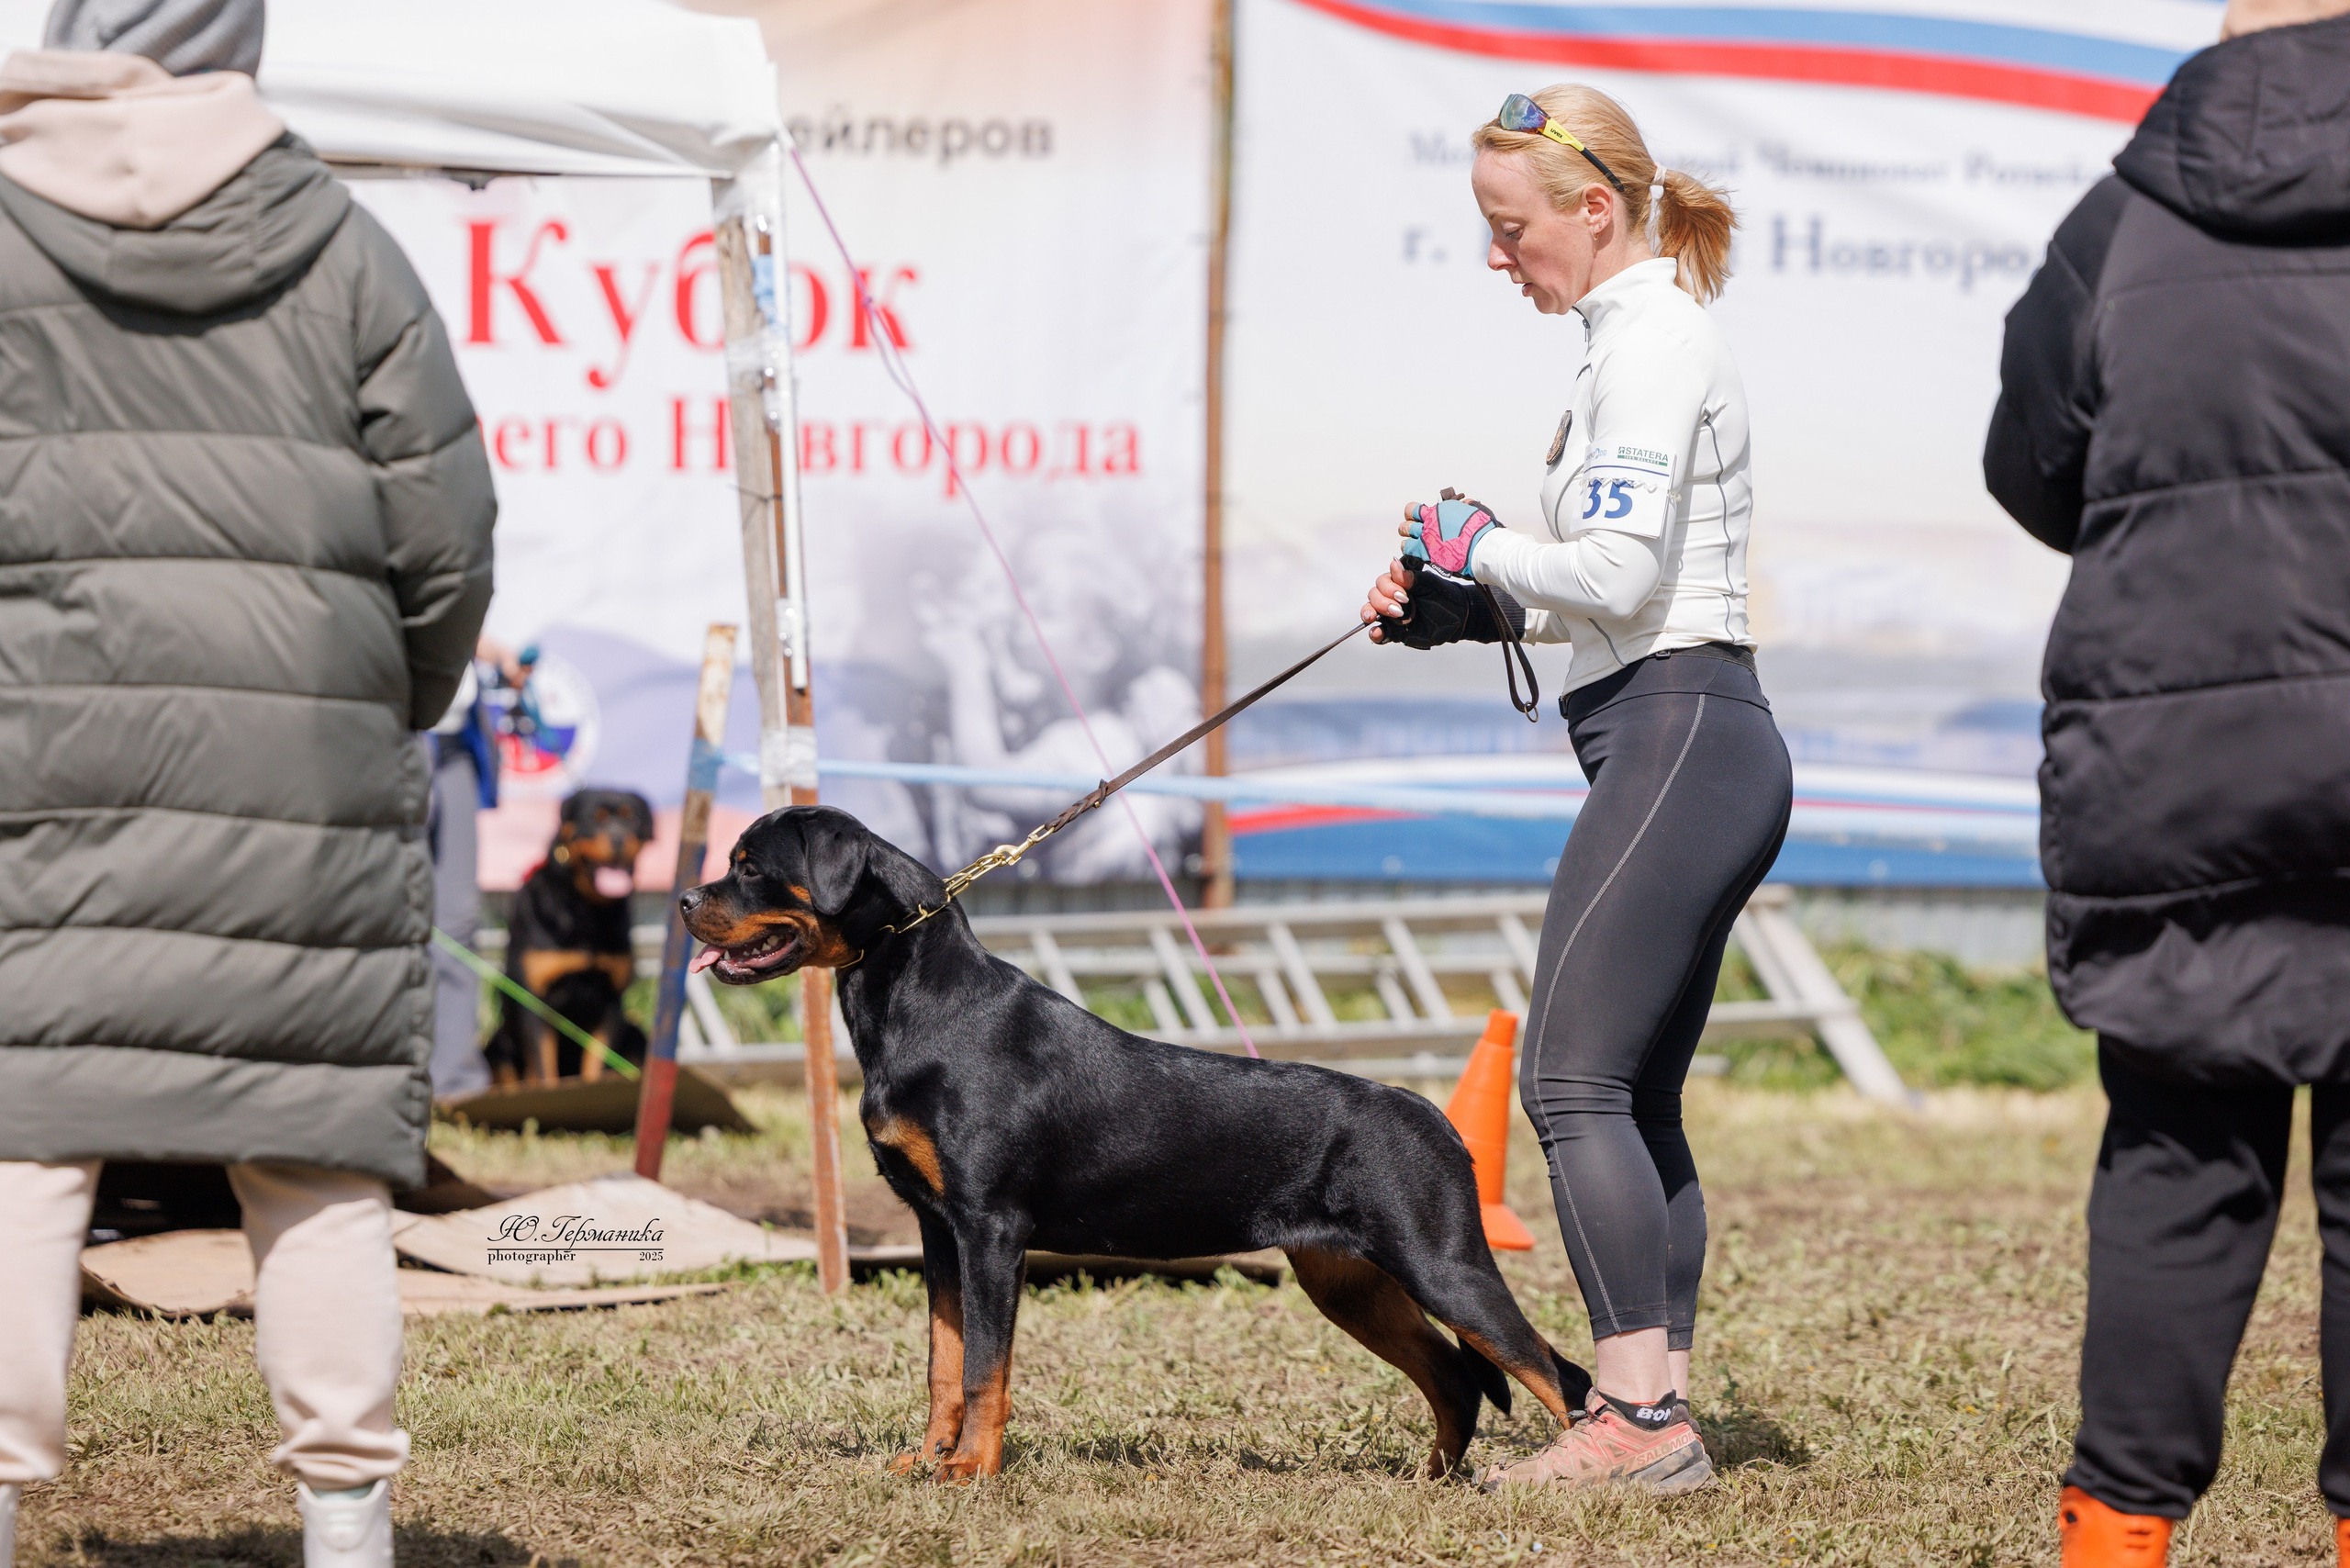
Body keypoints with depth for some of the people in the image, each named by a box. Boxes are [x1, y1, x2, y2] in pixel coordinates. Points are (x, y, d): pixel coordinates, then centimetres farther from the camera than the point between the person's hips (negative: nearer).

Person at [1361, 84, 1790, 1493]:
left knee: (1573, 1076, -13)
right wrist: (1454, 610, 12)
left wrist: (1479, 546, -4)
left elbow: (1618, 574, -20)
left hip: (1679, 734, -11)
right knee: (1636, 1101, 9)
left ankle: (1640, 1417, -15)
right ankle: (1659, 1418, 9)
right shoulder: (1649, 341, 20)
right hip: (1707, 747, 11)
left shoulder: (1654, 345, -11)